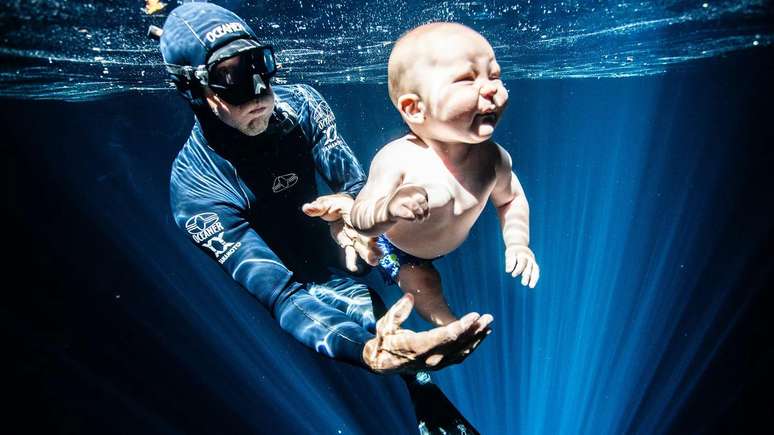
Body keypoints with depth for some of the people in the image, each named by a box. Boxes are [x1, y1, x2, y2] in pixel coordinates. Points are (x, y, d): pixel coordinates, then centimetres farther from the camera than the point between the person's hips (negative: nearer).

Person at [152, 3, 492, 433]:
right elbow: (277, 293, -34)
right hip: (292, 289, -5)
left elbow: (355, 182, -11)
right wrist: (366, 347, -52)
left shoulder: (299, 103, -13)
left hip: (332, 260, 6)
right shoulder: (196, 185, -25)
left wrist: (349, 203, -37)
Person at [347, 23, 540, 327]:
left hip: (451, 251, 4)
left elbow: (511, 199, -5)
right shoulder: (397, 159, -42)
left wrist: (517, 243, -19)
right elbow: (361, 220, -39)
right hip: (393, 248, -4)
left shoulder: (494, 158, -26)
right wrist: (386, 210, -62)